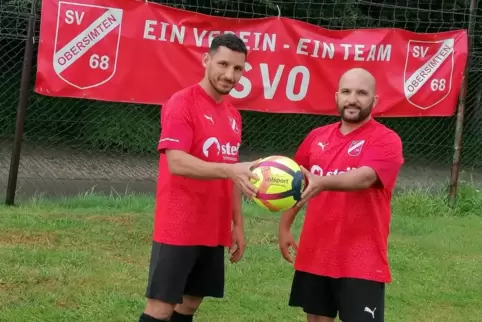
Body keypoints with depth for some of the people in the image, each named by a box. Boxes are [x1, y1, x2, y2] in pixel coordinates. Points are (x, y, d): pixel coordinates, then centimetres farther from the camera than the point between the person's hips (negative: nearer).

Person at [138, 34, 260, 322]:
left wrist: (238, 224, 15)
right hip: (178, 230, -7)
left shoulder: (233, 115, 12)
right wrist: (230, 169, -35)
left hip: (214, 231, 7)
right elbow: (176, 163, -24)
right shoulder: (181, 103, -11)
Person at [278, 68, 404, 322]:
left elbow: (365, 177, -27)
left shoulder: (386, 140, -9)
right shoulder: (317, 137, 9)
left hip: (361, 261, -5)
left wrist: (323, 182, -43)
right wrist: (285, 228, 16)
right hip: (314, 254, 5)